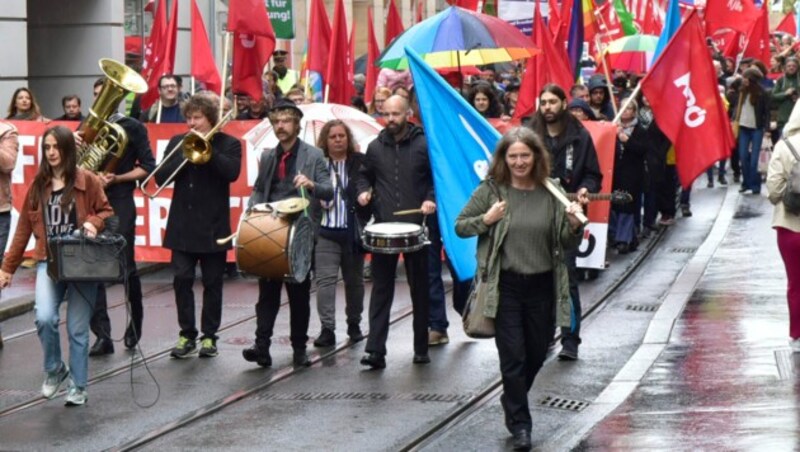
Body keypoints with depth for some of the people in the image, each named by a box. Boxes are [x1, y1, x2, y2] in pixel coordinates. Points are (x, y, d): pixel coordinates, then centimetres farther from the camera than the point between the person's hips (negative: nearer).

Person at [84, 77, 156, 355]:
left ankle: (135, 321, 24)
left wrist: (116, 179, -15)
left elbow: (147, 167, -3)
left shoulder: (132, 128, 1)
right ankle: (102, 335, -4)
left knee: (125, 266, -1)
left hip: (120, 204, -4)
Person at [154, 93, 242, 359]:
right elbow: (161, 177, -1)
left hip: (213, 225, -2)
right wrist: (186, 155, -13)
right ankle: (187, 335, 8)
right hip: (182, 225, 3)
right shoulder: (177, 143, 9)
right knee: (182, 280, 0)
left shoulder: (228, 144, 0)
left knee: (212, 283, 4)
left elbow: (232, 172, -18)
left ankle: (209, 336, 12)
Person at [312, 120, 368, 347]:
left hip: (353, 232, 1)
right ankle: (327, 328, -9)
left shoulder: (360, 162, 5)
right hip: (326, 231, -1)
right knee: (325, 279, -9)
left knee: (354, 279, 13)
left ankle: (354, 324, 29)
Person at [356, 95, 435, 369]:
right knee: (381, 289, -2)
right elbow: (366, 175, 21)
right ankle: (376, 350, -5)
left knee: (420, 289, 8)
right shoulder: (375, 147, 7)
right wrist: (364, 191, 1)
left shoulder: (423, 145, -1)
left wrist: (431, 199, -13)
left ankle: (421, 348, 19)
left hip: (416, 227, -2)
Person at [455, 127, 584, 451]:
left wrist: (574, 226, -18)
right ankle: (519, 424, 11)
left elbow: (567, 245, 3)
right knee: (513, 357, -2)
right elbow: (460, 226, 3)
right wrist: (486, 220, -15)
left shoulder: (551, 193, -1)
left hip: (542, 287, 2)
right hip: (506, 287, -2)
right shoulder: (491, 190, -4)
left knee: (537, 354, 17)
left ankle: (514, 401, 44)